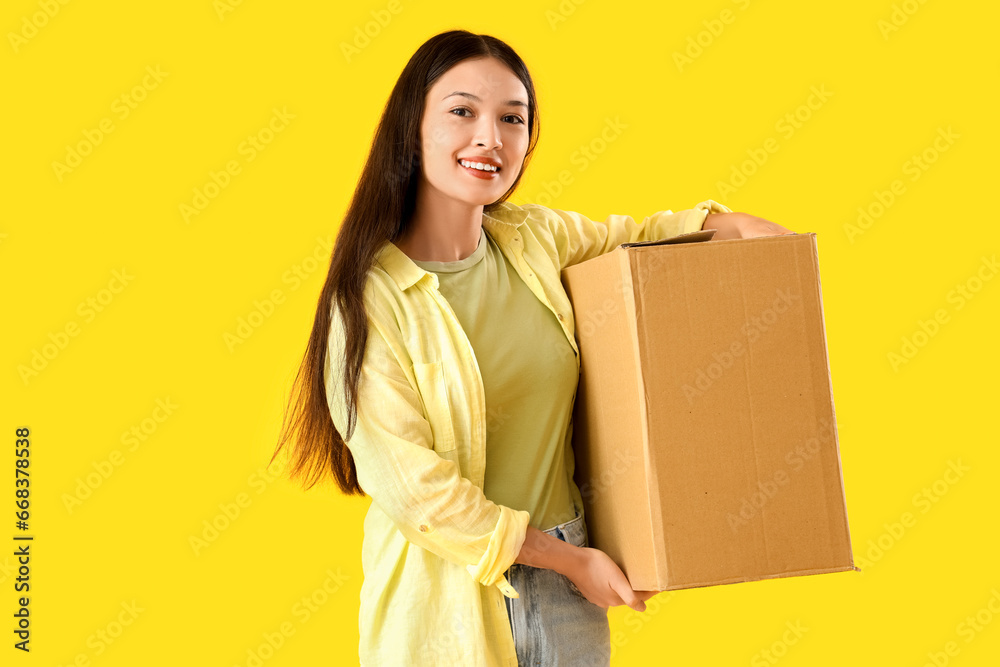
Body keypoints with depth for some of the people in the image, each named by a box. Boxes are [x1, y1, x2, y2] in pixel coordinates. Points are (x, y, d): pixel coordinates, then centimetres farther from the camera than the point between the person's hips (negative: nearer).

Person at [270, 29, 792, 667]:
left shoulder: (535, 236, 1)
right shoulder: (369, 296, -15)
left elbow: (626, 240, 23)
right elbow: (411, 484, -17)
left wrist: (730, 223, 4)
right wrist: (570, 559, -12)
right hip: (445, 603, -5)